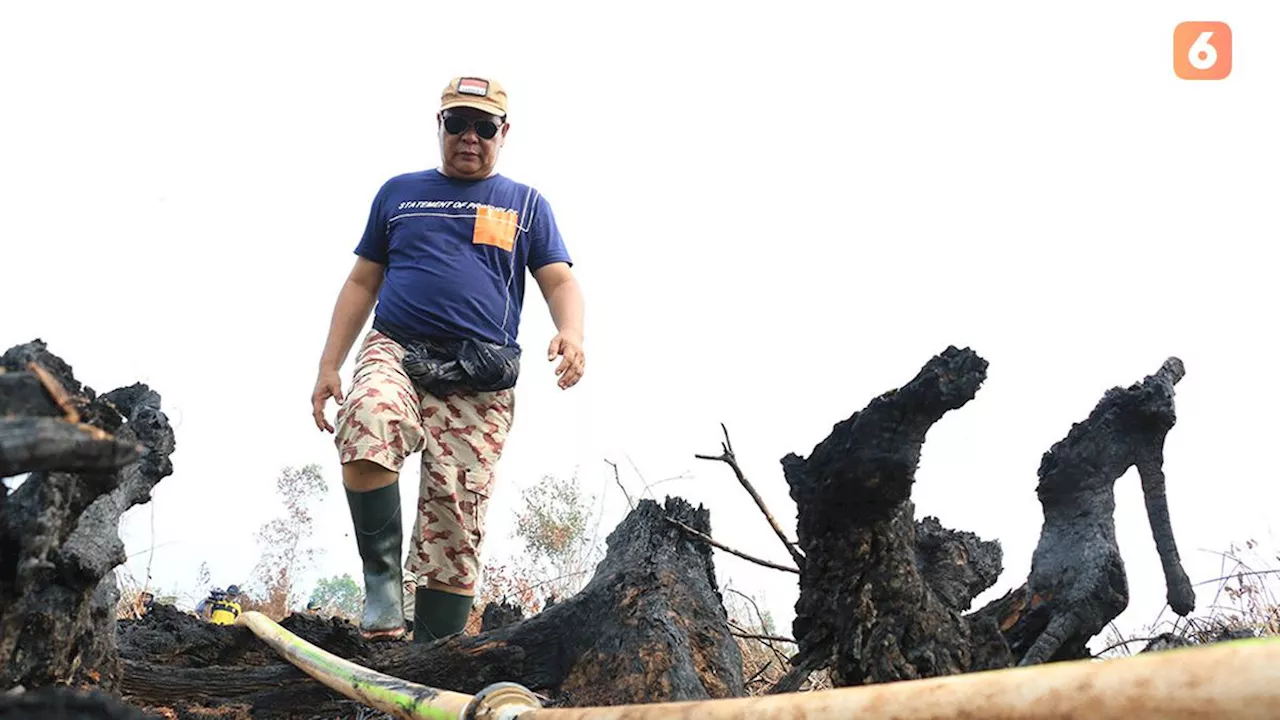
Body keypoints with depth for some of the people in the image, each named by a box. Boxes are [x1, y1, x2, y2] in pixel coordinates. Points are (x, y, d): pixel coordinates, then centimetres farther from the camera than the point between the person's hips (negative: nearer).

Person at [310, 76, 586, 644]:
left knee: (455, 521, -8)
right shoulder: (399, 193, 21)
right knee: (369, 419, -35)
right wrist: (328, 365, 11)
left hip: (480, 383, 0)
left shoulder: (526, 204, 18)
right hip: (395, 351, 0)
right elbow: (362, 283, 21)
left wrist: (571, 332, -14)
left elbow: (559, 281, 9)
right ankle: (381, 575, -24)